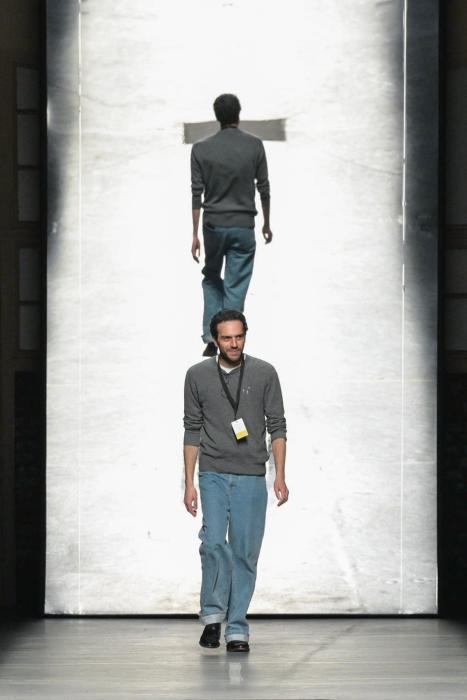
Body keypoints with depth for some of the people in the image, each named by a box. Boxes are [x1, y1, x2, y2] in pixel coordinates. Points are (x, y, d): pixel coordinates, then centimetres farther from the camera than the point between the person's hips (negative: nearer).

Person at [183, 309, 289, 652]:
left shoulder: (264, 374, 2)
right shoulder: (198, 376, 4)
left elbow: (277, 426, 3)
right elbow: (192, 431, 8)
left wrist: (280, 476, -5)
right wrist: (189, 483, 4)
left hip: (251, 478, 0)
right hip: (214, 475, 0)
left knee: (245, 553, 0)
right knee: (214, 541, -18)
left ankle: (237, 629, 7)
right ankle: (213, 614, -2)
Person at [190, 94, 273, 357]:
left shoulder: (201, 149, -3)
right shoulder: (254, 145, -4)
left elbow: (197, 194, -3)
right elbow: (264, 188, 0)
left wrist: (195, 234, 1)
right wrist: (267, 223, 13)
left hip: (213, 225, 1)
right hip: (243, 226, -1)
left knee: (211, 279, 20)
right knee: (236, 288, 4)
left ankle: (211, 338, 9)